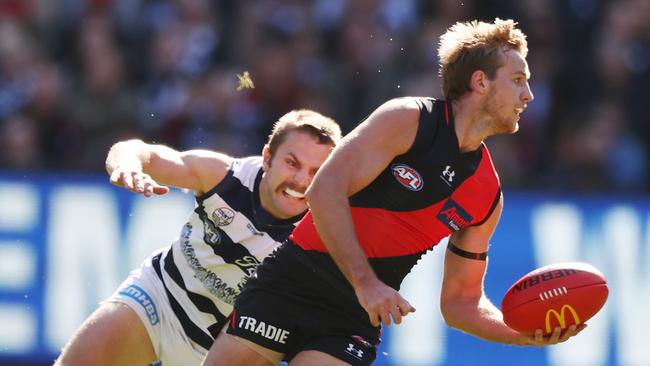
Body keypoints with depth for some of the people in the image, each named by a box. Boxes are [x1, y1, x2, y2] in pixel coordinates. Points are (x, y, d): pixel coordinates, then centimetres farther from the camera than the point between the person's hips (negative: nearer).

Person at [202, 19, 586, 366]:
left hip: (355, 319, 3)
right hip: (293, 280, -3)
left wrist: (525, 333, -7)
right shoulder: (407, 119, -8)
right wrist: (366, 283, -24)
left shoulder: (489, 197, 7)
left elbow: (461, 301, 12)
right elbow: (325, 190, -17)